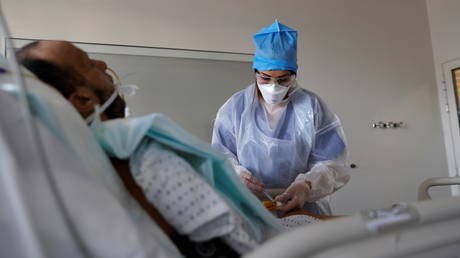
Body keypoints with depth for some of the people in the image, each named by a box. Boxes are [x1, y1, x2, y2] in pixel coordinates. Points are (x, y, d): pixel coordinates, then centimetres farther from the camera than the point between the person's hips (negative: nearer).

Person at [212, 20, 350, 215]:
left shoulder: (312, 107, 1)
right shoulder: (235, 107, 4)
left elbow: (331, 164, -1)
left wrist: (306, 186, -22)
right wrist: (237, 175, -16)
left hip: (303, 208, 0)